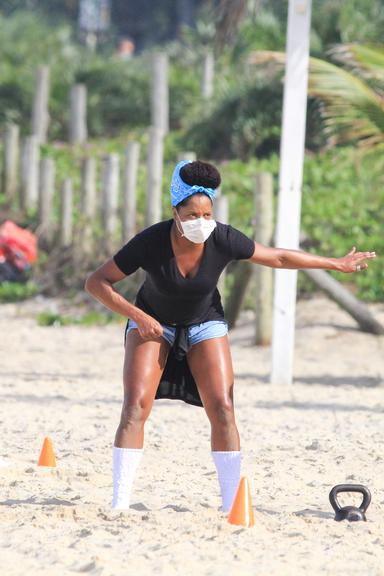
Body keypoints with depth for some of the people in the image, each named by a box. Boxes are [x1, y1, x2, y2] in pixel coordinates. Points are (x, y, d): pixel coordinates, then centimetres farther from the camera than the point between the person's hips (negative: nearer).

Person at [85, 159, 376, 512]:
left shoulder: (223, 240, -25)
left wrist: (338, 264, 0)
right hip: (152, 321, -2)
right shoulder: (151, 242, -31)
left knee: (222, 410, -11)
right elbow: (96, 282, -23)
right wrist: (137, 315, -34)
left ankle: (232, 507, -2)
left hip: (205, 322, 2)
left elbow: (278, 258, -8)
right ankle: (120, 506, -15)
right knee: (136, 406, -18)